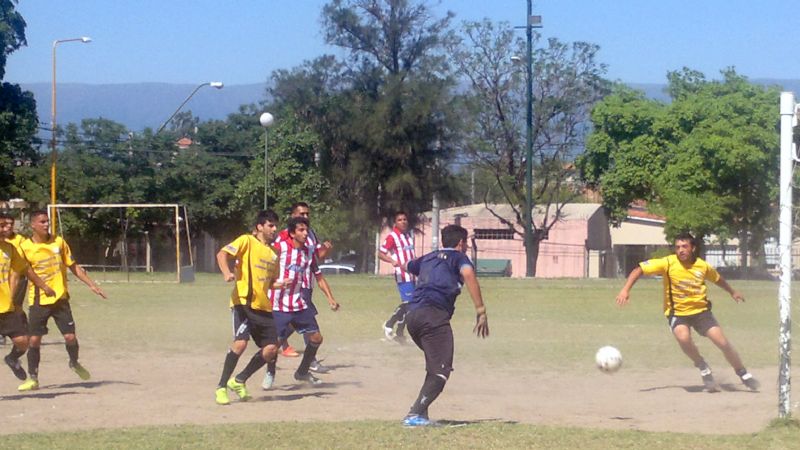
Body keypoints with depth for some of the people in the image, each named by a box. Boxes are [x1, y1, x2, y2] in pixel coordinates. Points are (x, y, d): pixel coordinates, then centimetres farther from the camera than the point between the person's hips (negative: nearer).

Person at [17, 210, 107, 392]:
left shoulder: (58, 242, 2)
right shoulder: (25, 247, -6)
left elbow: (74, 266, 9)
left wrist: (92, 285, 4)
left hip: (60, 298, 2)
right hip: (38, 301, -2)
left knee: (70, 336, -3)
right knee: (34, 339, -6)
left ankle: (74, 363, 28)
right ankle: (32, 378, 8)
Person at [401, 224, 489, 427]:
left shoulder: (428, 258, 29)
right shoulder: (458, 257, 10)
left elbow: (407, 266, 51)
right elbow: (468, 274, -13)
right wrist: (481, 311, -17)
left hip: (412, 317, 7)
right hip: (433, 315, -7)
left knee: (435, 366, 22)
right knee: (441, 371, -11)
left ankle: (420, 413, 11)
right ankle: (415, 414, -26)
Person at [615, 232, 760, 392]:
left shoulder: (702, 266, -7)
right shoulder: (668, 263, -16)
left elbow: (717, 278, 16)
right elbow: (639, 269, -15)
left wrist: (732, 292, 32)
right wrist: (625, 289, -27)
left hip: (700, 310, 2)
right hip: (677, 313, -2)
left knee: (723, 342, -6)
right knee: (683, 338, -32)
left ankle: (744, 375, 16)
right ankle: (703, 369, -5)